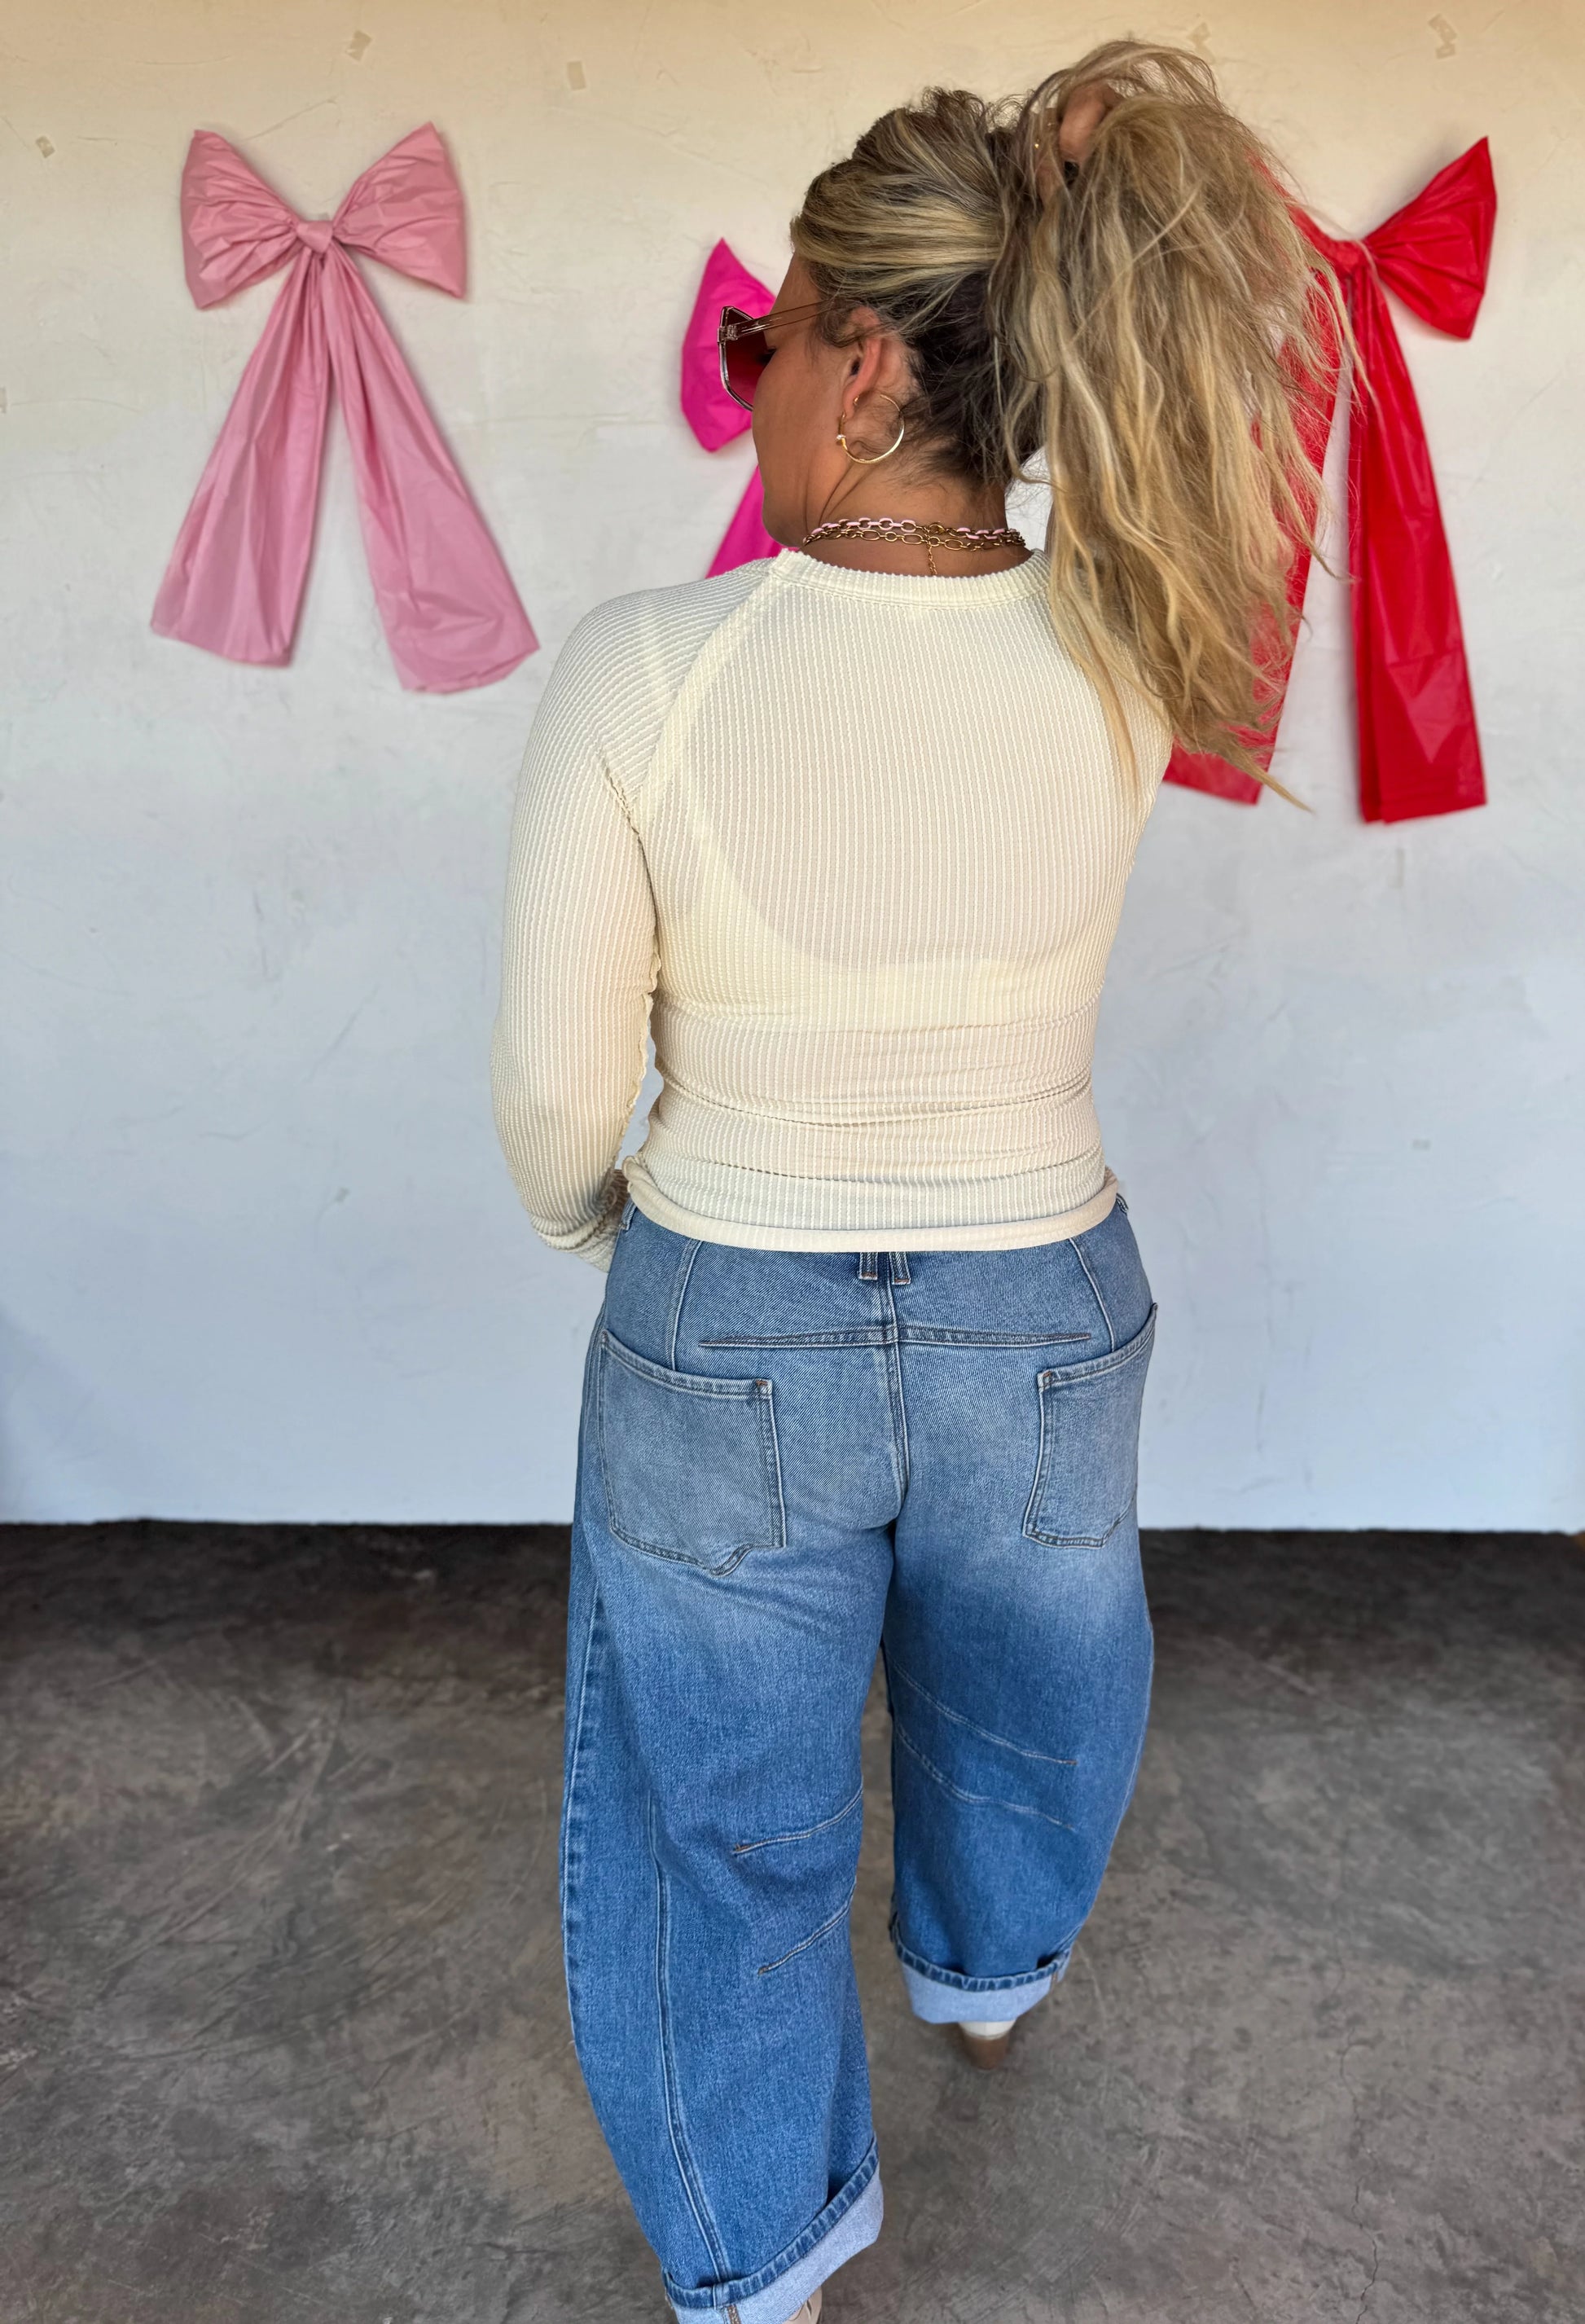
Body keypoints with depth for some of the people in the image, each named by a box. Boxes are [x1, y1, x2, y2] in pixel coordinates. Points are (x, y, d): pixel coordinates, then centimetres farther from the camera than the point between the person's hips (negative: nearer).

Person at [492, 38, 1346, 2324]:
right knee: (1021, 1692, 35)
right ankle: (987, 1974, 67)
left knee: (721, 1813, 24)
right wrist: (855, 499, 8)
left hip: (724, 1357, -2)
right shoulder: (1125, 661, -14)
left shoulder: (637, 673, -22)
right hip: (1044, 1335, 3)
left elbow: (557, 1086, -13)